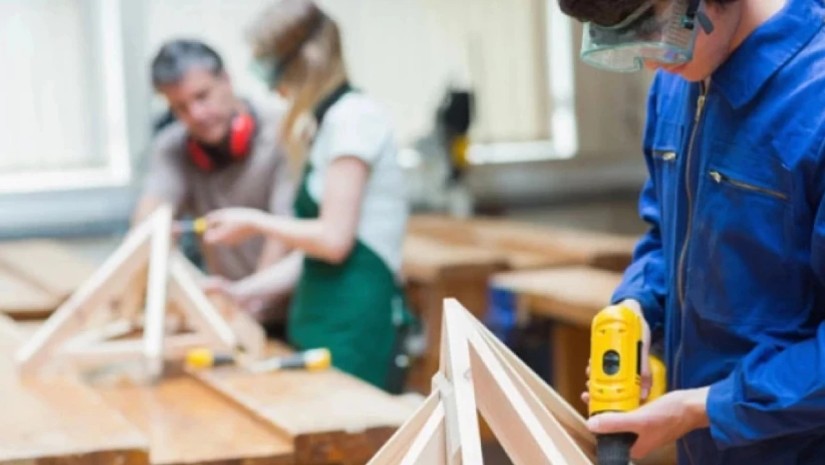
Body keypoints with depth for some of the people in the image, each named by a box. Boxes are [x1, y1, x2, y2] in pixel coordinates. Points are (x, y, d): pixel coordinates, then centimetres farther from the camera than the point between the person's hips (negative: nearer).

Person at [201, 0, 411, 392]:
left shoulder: (353, 116, -10)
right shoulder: (327, 123, 17)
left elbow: (334, 239, -15)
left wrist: (255, 223, -2)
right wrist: (244, 292, 13)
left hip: (355, 322, -9)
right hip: (324, 317, 9)